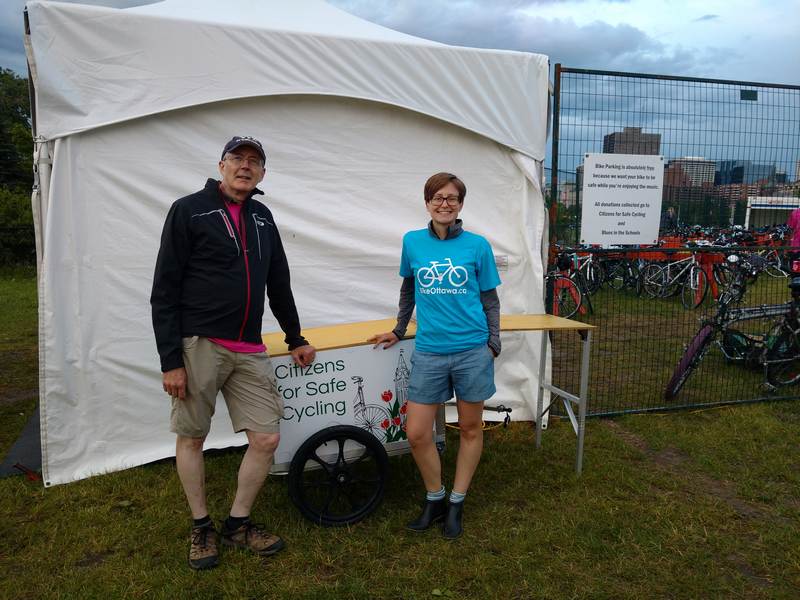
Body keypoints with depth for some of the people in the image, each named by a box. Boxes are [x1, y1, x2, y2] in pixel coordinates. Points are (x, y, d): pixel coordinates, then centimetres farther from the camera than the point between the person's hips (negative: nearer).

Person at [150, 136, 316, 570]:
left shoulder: (262, 217, 14)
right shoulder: (189, 210, -3)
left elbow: (279, 283, 21)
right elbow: (164, 292, -6)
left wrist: (295, 338, 24)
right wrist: (170, 360, -11)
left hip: (250, 351, 5)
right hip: (198, 345, -4)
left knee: (266, 439, 2)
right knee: (191, 438, 7)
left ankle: (238, 524, 22)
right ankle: (201, 528, 27)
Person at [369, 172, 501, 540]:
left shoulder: (477, 245, -1)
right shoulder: (412, 242, 3)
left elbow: (489, 299, 5)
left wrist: (493, 343, -2)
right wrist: (399, 331, 22)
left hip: (472, 351, -1)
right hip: (429, 352, 1)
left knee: (471, 428, 10)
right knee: (416, 433, 1)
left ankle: (456, 503, 29)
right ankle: (434, 500, 25)